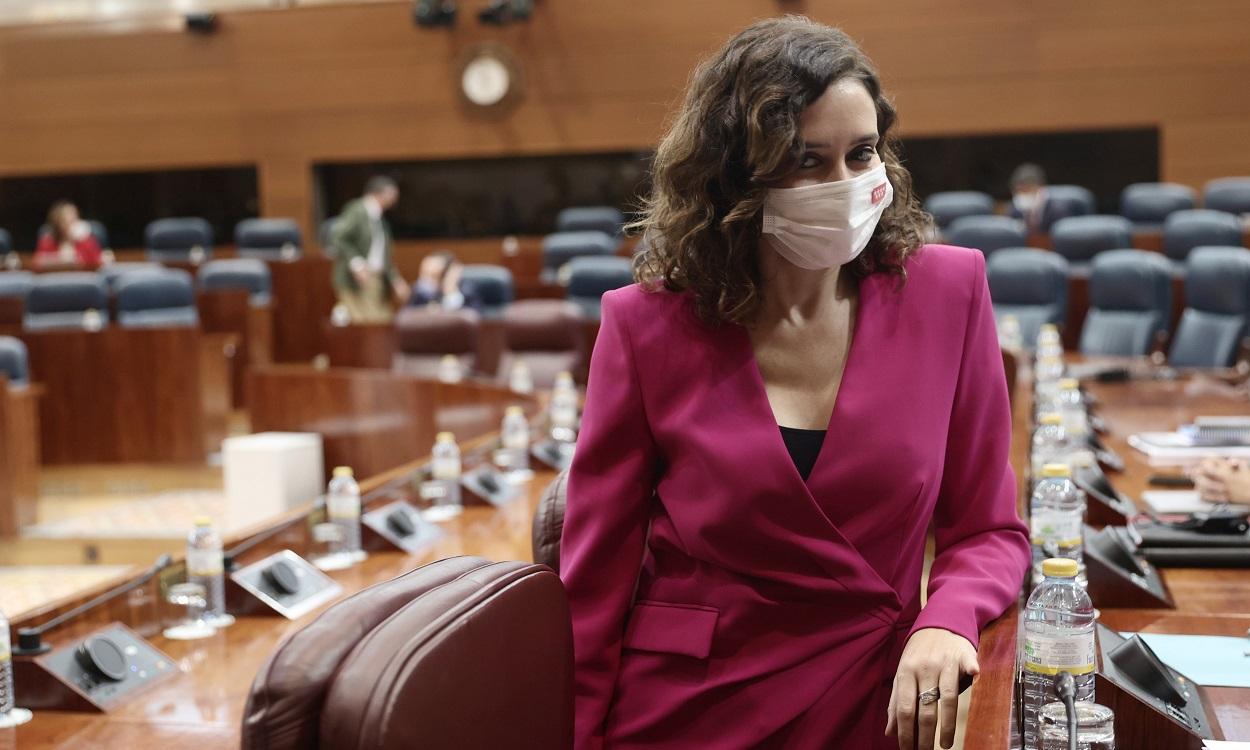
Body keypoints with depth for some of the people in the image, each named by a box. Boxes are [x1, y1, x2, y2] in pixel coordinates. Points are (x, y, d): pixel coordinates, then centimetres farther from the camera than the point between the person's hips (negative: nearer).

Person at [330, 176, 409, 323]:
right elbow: (336, 237, -16)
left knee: (381, 322, 0)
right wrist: (357, 264, -23)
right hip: (358, 281, -8)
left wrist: (395, 280, 18)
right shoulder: (356, 211, -7)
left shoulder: (379, 218, 17)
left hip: (378, 281, 8)